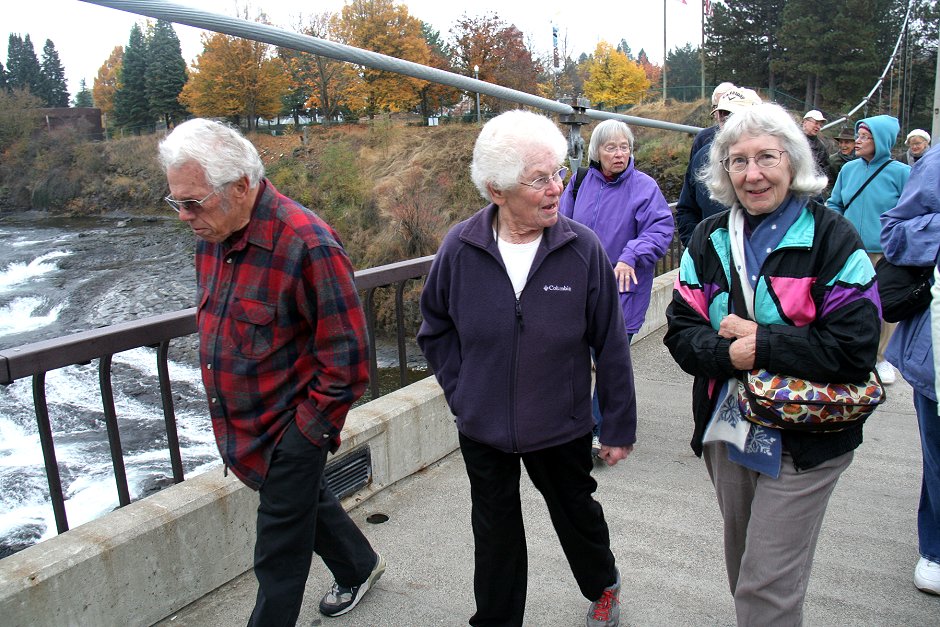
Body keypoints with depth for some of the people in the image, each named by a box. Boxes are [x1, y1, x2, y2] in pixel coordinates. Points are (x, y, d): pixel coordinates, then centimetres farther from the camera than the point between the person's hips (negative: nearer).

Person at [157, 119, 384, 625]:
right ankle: (358, 567, 52)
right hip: (242, 425, 8)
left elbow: (346, 358, -22)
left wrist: (309, 428, -16)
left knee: (279, 556, 8)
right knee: (306, 499, 27)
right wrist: (223, 402, 13)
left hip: (289, 431, -8)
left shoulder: (306, 244, -26)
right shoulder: (212, 234, 0)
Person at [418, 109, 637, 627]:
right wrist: (460, 391, -1)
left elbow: (611, 345, -9)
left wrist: (619, 427, -4)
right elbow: (435, 328, 4)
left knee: (577, 514, 24)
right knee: (495, 533, 19)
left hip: (563, 428, -1)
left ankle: (603, 585, 56)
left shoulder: (582, 248, -17)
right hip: (482, 429, 1)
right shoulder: (461, 248, -13)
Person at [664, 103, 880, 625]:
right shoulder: (710, 239, 3)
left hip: (804, 441, -5)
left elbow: (853, 349, -18)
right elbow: (681, 332, -3)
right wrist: (730, 351, -22)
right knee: (742, 569, 23)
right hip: (726, 431, 5)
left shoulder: (832, 238, -10)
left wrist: (758, 341, -20)